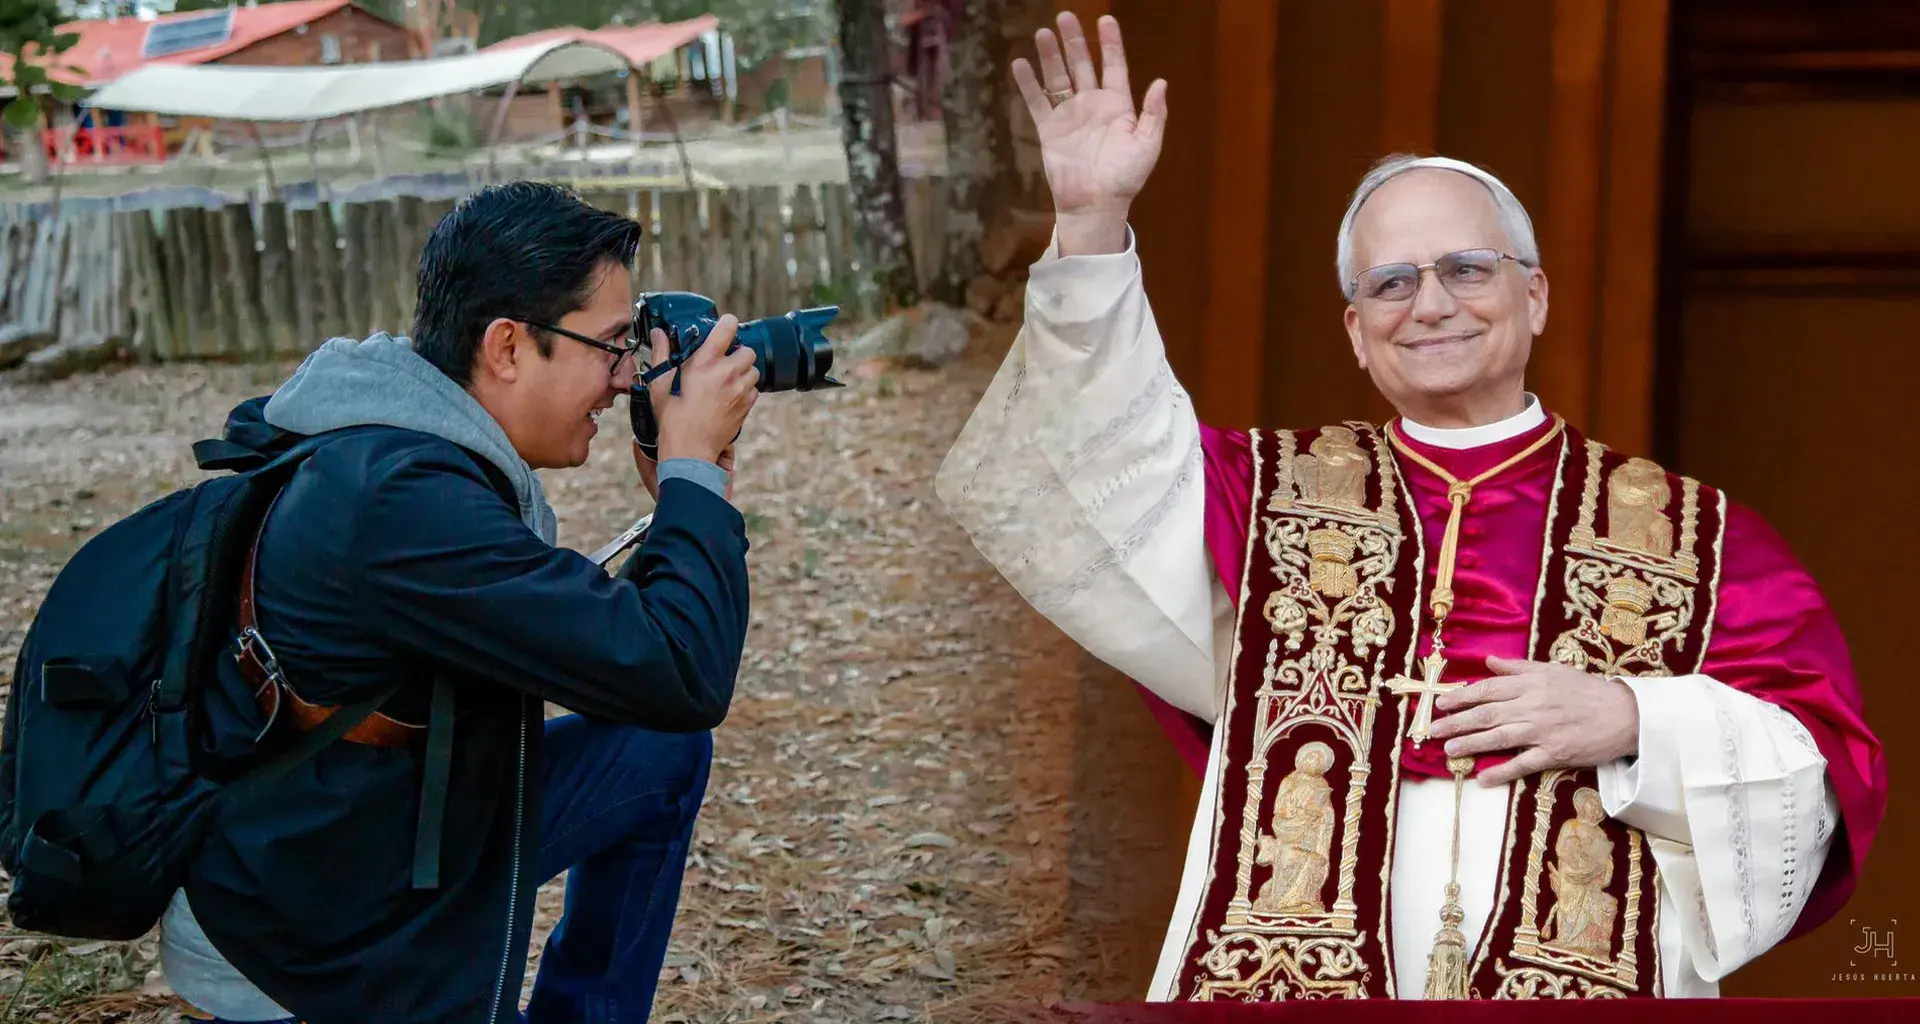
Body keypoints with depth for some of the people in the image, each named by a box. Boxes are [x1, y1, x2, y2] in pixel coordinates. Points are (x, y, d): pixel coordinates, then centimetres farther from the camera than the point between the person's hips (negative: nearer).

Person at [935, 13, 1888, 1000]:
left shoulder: (1692, 536, 3)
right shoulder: (1275, 495, 7)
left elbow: (1828, 774, 1)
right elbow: (1101, 457, -8)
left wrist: (1637, 723, -14)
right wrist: (1091, 223, -18)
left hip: (1590, 981, 0)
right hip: (1285, 980, 1)